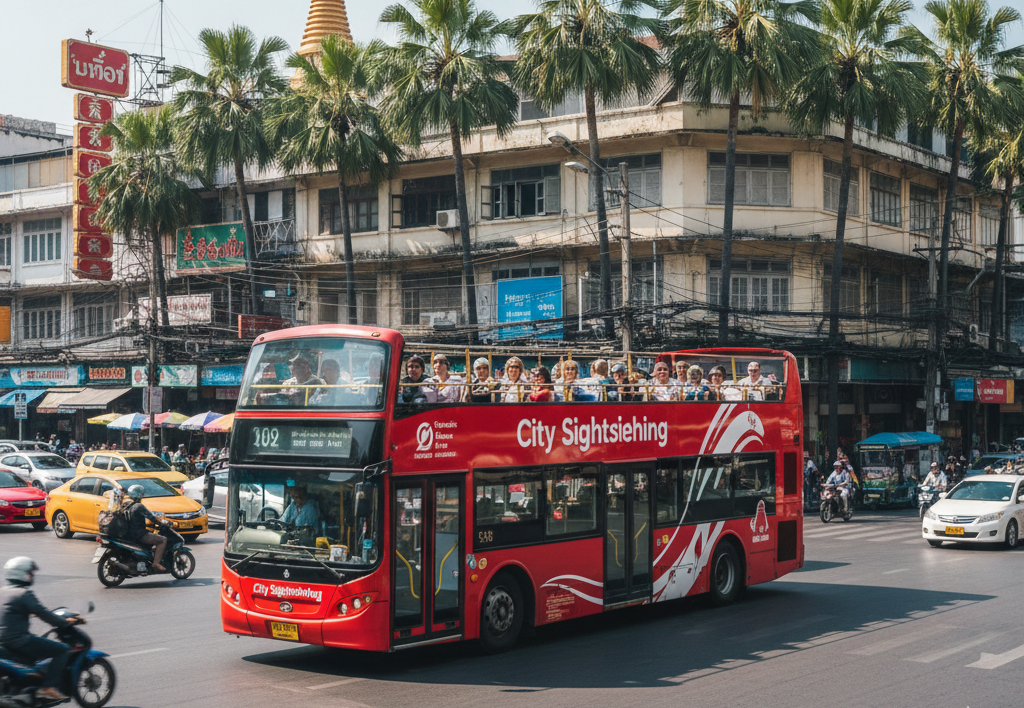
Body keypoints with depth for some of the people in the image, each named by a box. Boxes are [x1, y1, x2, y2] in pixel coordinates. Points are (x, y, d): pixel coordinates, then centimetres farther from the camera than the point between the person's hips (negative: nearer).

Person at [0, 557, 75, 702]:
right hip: (19, 640, -10)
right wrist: (64, 622, -6)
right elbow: (42, 614, -18)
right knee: (62, 650, -7)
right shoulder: (24, 593, -14)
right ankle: (49, 687, -13)